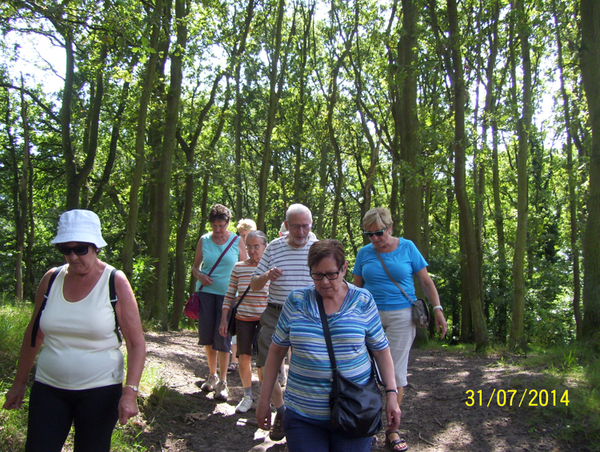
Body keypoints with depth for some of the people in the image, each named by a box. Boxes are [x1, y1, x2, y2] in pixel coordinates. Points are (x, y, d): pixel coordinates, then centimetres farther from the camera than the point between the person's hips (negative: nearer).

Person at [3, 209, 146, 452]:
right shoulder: (51, 279, 1)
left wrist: (130, 391, -20)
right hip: (48, 387, 3)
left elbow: (136, 343, -10)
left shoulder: (116, 282, -10)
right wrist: (19, 383, 15)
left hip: (99, 391, -3)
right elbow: (34, 334, 13)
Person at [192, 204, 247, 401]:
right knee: (207, 336, 8)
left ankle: (222, 383, 8)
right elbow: (195, 266, 12)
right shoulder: (204, 240, 5)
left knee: (223, 337, -3)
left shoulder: (237, 242, -1)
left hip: (228, 294, -2)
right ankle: (212, 375, 27)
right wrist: (200, 276, -10)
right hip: (206, 291, 3)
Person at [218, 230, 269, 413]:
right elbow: (229, 295, 6)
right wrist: (224, 320, 2)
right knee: (244, 357, 4)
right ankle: (247, 396, 24)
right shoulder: (239, 267, 1)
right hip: (243, 318, 2)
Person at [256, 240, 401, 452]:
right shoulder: (296, 301, -1)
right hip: (303, 415, 1)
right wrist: (264, 400, 6)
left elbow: (381, 350, 4)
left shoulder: (363, 302, -2)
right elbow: (276, 351, 5)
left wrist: (391, 394, -4)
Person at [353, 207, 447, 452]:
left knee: (397, 372, 2)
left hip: (401, 316, -1)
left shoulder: (407, 247, 0)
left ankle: (392, 430, 16)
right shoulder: (364, 253, 4)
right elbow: (356, 287, 10)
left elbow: (426, 280, 2)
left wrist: (438, 309, -7)